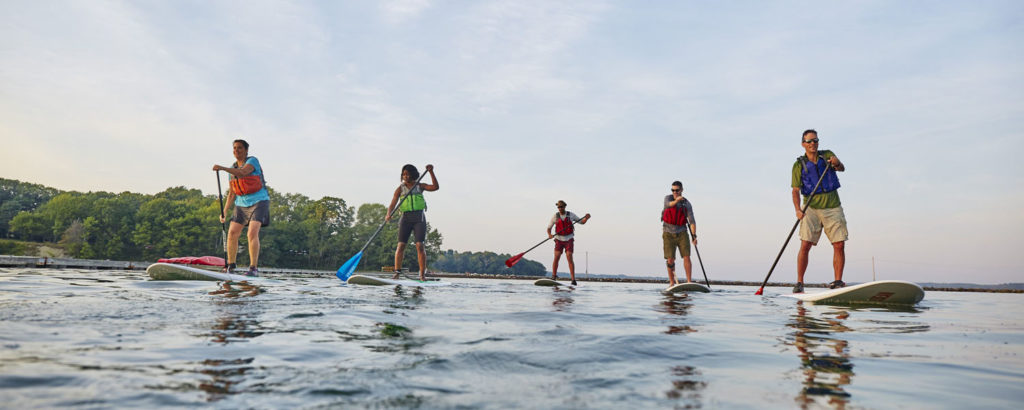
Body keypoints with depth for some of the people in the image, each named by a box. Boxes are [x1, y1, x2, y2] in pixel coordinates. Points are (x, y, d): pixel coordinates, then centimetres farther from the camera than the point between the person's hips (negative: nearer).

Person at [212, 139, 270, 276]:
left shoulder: (252, 161, -5)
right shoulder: (232, 169, 13)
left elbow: (242, 173, -27)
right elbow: (232, 193, 16)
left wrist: (222, 168, -34)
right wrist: (225, 211, 8)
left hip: (258, 202, -6)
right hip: (241, 204, 6)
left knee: (252, 233, -20)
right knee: (232, 233, -1)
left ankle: (253, 268, -19)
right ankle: (230, 265, 16)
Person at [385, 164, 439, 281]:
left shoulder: (420, 186, 11)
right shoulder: (400, 189, 8)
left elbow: (435, 187, -2)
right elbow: (392, 204, -1)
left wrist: (431, 172, -10)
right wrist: (388, 214, -20)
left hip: (419, 218, -1)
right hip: (406, 218, 1)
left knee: (420, 246, -8)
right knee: (401, 245, -8)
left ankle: (422, 274, -7)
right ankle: (397, 272, -4)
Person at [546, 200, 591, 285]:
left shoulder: (571, 215, 1)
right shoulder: (555, 216, 1)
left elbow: (582, 222, 8)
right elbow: (549, 228, 4)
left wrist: (586, 218, -13)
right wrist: (549, 234, -17)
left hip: (569, 240, -1)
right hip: (559, 240, 1)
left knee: (569, 258, -12)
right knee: (556, 258, -11)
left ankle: (573, 279, -12)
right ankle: (553, 277, 3)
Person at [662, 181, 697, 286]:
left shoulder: (687, 204, -1)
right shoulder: (668, 198, -2)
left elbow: (692, 221, -7)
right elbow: (669, 204, -26)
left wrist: (694, 236, -19)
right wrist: (676, 201, -48)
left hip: (682, 233, 1)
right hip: (668, 234, -1)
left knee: (686, 257, -9)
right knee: (670, 259, -4)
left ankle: (689, 282, -6)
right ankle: (672, 282, 11)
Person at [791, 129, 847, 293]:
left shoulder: (827, 155, 9)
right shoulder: (799, 165, 1)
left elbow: (842, 168, -6)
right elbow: (796, 190, -4)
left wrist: (837, 163, -30)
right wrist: (798, 210, -19)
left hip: (833, 207, 2)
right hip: (811, 208, -2)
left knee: (839, 245, -3)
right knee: (805, 245, -11)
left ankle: (838, 281, 6)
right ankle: (799, 283, -6)